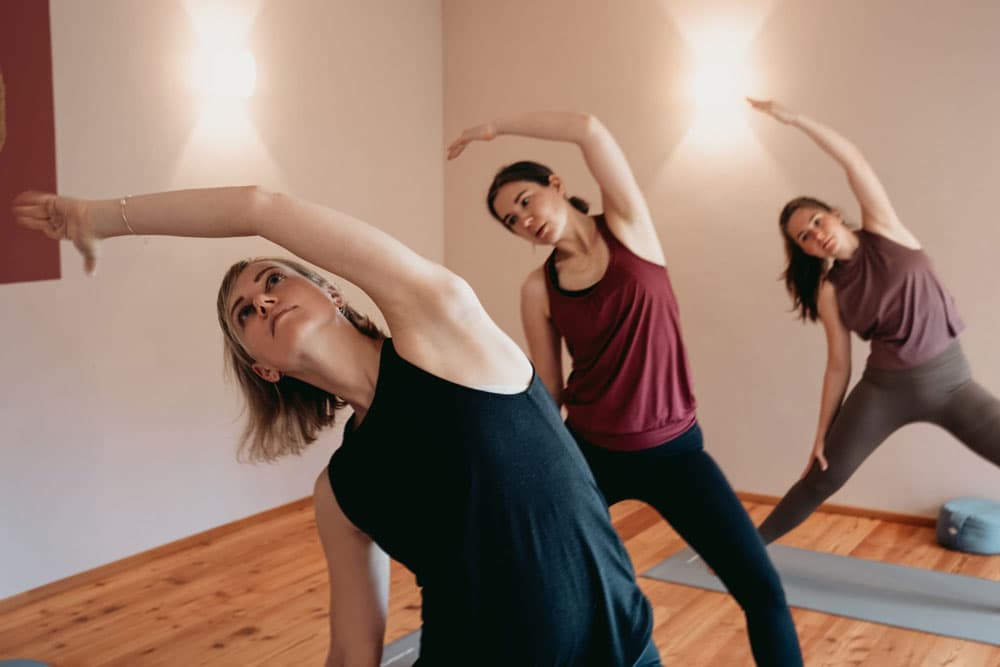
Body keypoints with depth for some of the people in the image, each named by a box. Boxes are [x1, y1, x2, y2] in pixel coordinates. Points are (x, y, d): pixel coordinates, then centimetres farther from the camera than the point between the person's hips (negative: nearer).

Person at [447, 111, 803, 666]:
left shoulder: (628, 226, -6)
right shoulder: (538, 288, -1)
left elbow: (590, 129, -20)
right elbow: (547, 391, 5)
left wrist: (494, 128, -10)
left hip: (673, 451, -1)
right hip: (589, 453, 2)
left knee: (762, 589, -4)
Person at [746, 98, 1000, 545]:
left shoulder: (884, 231, -2)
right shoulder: (829, 289, 0)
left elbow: (853, 160, -12)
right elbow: (838, 365, 3)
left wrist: (794, 118, -14)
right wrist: (821, 434, 3)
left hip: (950, 381, 0)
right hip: (884, 388, 0)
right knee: (822, 478, 0)